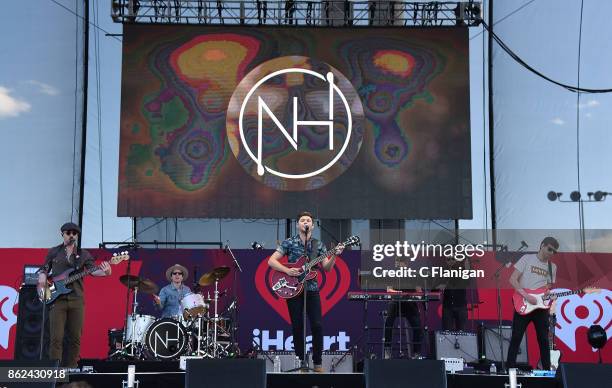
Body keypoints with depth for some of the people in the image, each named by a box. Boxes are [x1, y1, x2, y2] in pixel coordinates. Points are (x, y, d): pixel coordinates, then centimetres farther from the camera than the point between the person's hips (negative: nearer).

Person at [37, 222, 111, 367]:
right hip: (57, 299, -1)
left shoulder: (84, 254, 11)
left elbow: (93, 270, -3)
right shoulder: (53, 252, 12)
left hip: (76, 299, 1)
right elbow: (44, 270, 19)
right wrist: (42, 282, -2)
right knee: (56, 338, -8)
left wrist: (104, 272, -25)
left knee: (75, 338, 1)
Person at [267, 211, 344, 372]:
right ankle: (300, 360, 13)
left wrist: (334, 255, -13)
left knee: (317, 326, -6)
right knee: (297, 327, 1)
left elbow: (327, 268, 5)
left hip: (312, 289, 2)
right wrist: (287, 271, -16)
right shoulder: (289, 242, 1)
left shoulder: (318, 245, 9)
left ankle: (317, 362, 4)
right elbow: (271, 261, -3)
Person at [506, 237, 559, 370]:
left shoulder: (552, 267, 11)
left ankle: (547, 370, 12)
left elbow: (549, 288, 17)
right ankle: (510, 369, 3)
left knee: (543, 340, 6)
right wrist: (527, 296, -17)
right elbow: (513, 280, -8)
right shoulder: (527, 258, -3)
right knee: (516, 338, -3)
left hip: (541, 307, 4)